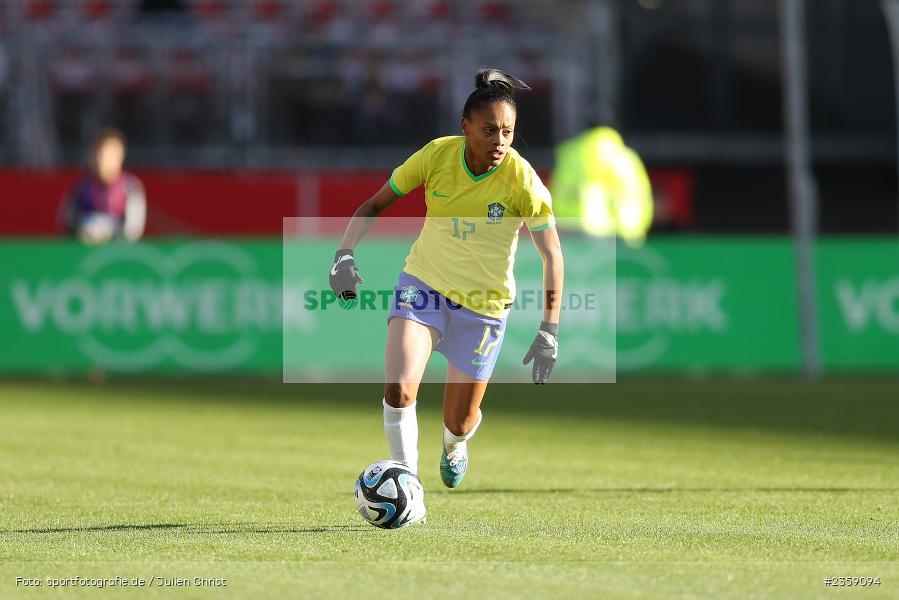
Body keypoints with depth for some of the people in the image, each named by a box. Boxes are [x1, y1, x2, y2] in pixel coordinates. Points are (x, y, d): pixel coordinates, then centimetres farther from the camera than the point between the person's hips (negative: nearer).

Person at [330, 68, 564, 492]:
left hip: (483, 305, -1)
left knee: (459, 423, 10)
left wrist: (549, 331, -17)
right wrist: (345, 254, -18)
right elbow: (375, 205, -2)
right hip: (423, 284, 1)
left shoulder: (522, 180, -19)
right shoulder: (436, 156, -14)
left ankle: (455, 446, 49)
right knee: (398, 391, -24)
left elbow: (552, 256, -11)